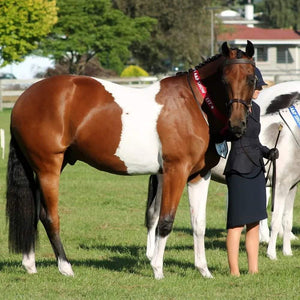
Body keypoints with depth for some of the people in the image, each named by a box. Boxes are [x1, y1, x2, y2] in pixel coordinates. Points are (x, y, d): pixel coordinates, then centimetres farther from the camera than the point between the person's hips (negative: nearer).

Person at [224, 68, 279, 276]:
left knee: (254, 224, 11)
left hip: (256, 171, 8)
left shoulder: (255, 108, 13)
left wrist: (267, 152, 5)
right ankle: (234, 272, -1)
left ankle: (254, 270, 17)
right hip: (239, 171, -8)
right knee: (237, 225, -4)